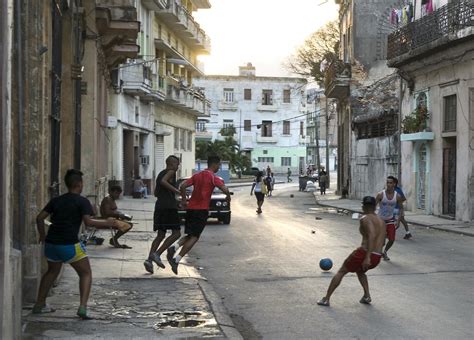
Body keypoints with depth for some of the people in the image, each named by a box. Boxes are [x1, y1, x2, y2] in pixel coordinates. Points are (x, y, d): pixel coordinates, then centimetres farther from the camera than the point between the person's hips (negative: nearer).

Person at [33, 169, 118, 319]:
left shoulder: (56, 200, 14)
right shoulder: (82, 201, -2)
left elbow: (40, 218, 12)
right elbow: (88, 221, -16)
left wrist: (42, 236, 24)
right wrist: (107, 222, -5)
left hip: (51, 243, 6)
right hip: (69, 245, -6)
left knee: (52, 271, 29)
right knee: (86, 273, 7)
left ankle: (39, 304, 32)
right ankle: (82, 307, -10)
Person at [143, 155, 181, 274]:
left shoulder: (160, 174, 23)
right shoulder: (171, 172, -3)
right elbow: (163, 181, -24)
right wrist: (176, 190, -25)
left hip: (159, 206, 9)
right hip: (169, 207, -9)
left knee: (160, 235, 10)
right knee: (176, 233, -4)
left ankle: (149, 259, -5)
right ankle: (157, 254, -14)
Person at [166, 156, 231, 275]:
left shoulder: (197, 175, 13)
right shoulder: (214, 177, -5)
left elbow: (183, 186, 4)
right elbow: (225, 190, -18)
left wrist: (184, 200, 14)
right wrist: (228, 197, 3)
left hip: (190, 208, 6)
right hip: (202, 209, -6)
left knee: (190, 235, 16)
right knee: (194, 237, -3)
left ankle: (174, 247, -11)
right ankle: (177, 260, -14)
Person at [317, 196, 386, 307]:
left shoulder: (365, 219, -6)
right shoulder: (381, 221, 17)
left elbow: (372, 235, -23)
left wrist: (367, 257, -28)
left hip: (364, 253, -6)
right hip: (377, 258, 6)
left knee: (341, 272, 13)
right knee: (360, 272, 36)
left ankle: (326, 299, 13)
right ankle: (367, 295, 17)